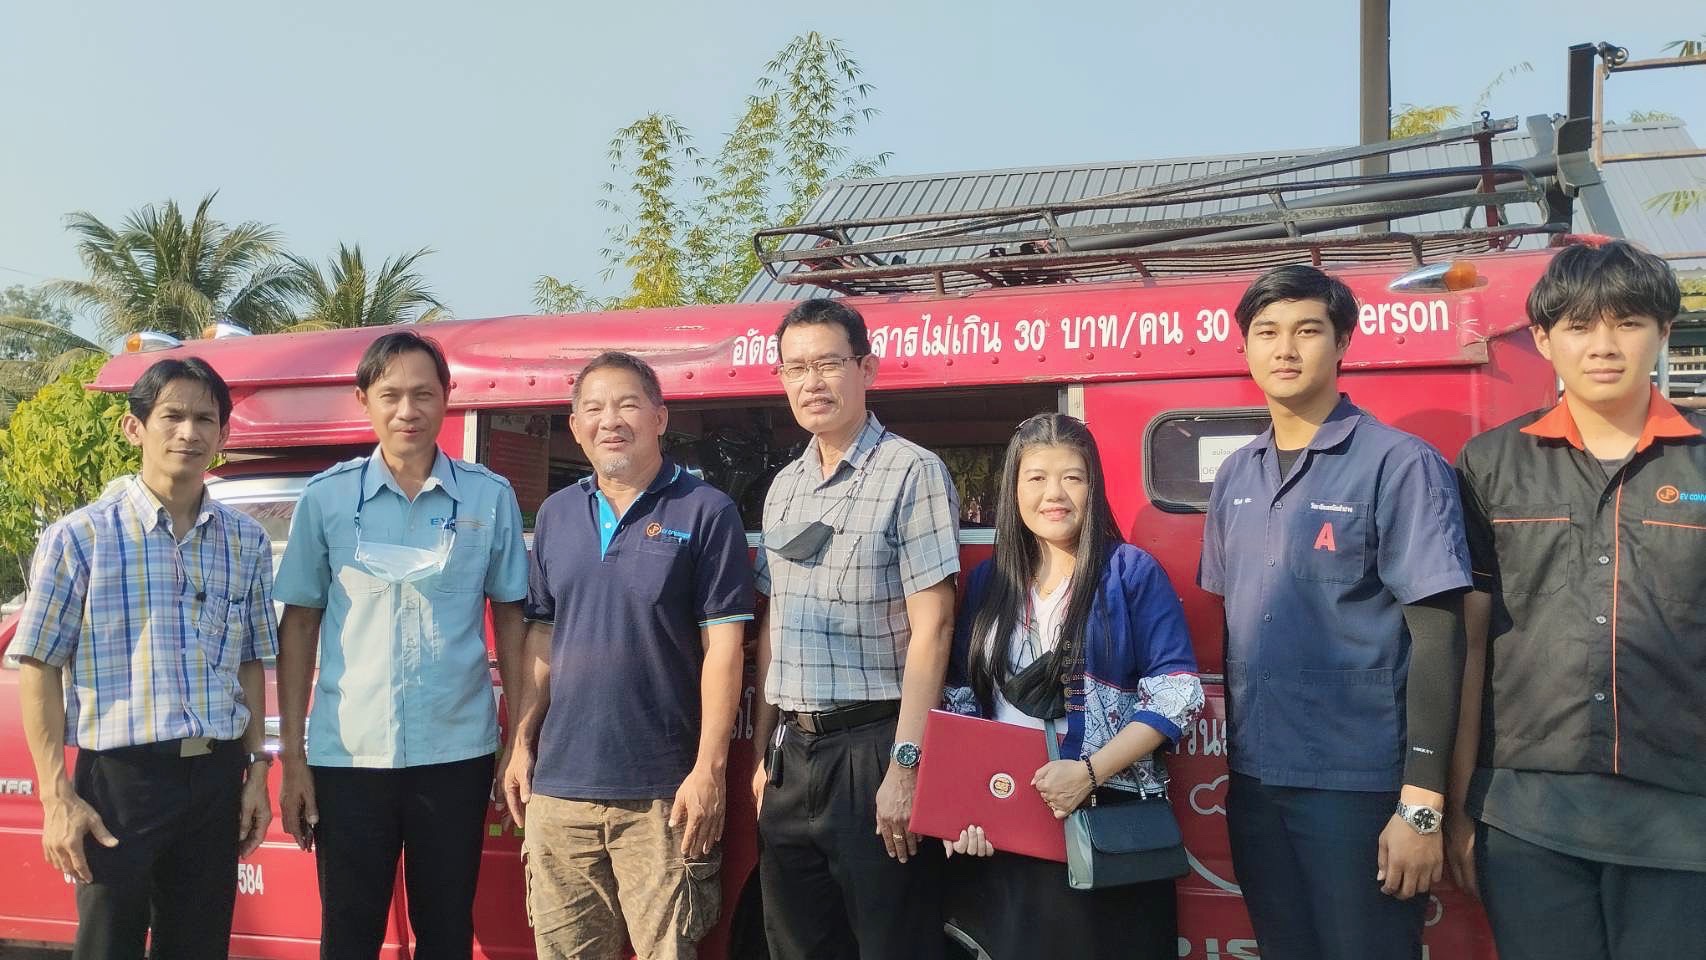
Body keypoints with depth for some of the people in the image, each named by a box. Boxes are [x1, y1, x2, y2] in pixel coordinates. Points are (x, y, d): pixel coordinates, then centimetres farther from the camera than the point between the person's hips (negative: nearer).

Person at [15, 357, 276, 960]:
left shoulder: (246, 542, 7)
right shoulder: (81, 536, -5)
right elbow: (39, 669, -5)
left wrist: (256, 769, 7)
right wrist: (56, 797, -10)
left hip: (216, 778, 4)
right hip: (120, 776, -4)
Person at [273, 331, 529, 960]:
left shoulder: (490, 498, 1)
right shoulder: (326, 498, 0)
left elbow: (509, 615, 6)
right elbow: (299, 624, 4)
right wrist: (291, 754, 2)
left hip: (457, 752, 0)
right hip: (346, 755, 0)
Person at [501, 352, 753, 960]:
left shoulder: (705, 512, -4)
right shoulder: (556, 515, 11)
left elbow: (723, 645, -7)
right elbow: (541, 636, 16)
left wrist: (710, 769, -12)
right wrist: (523, 744, 8)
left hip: (662, 793, -4)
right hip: (559, 785, 5)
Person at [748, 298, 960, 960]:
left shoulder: (912, 473, -9)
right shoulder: (783, 489, 13)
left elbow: (931, 627, -15)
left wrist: (904, 765, -20)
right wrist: (765, 753, 15)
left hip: (872, 749, -7)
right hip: (792, 755, 7)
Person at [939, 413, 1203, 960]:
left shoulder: (1133, 573, -3)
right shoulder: (987, 581, 9)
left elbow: (1175, 693, -10)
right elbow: (962, 700, 10)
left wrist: (1090, 772, -19)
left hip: (1109, 822, -3)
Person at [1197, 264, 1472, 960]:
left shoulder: (1400, 465, -9)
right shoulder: (1235, 476, 9)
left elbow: (1437, 634, -12)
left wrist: (1422, 803, -16)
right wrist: (1219, 754, 10)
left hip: (1360, 784, -5)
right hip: (1253, 778, 6)